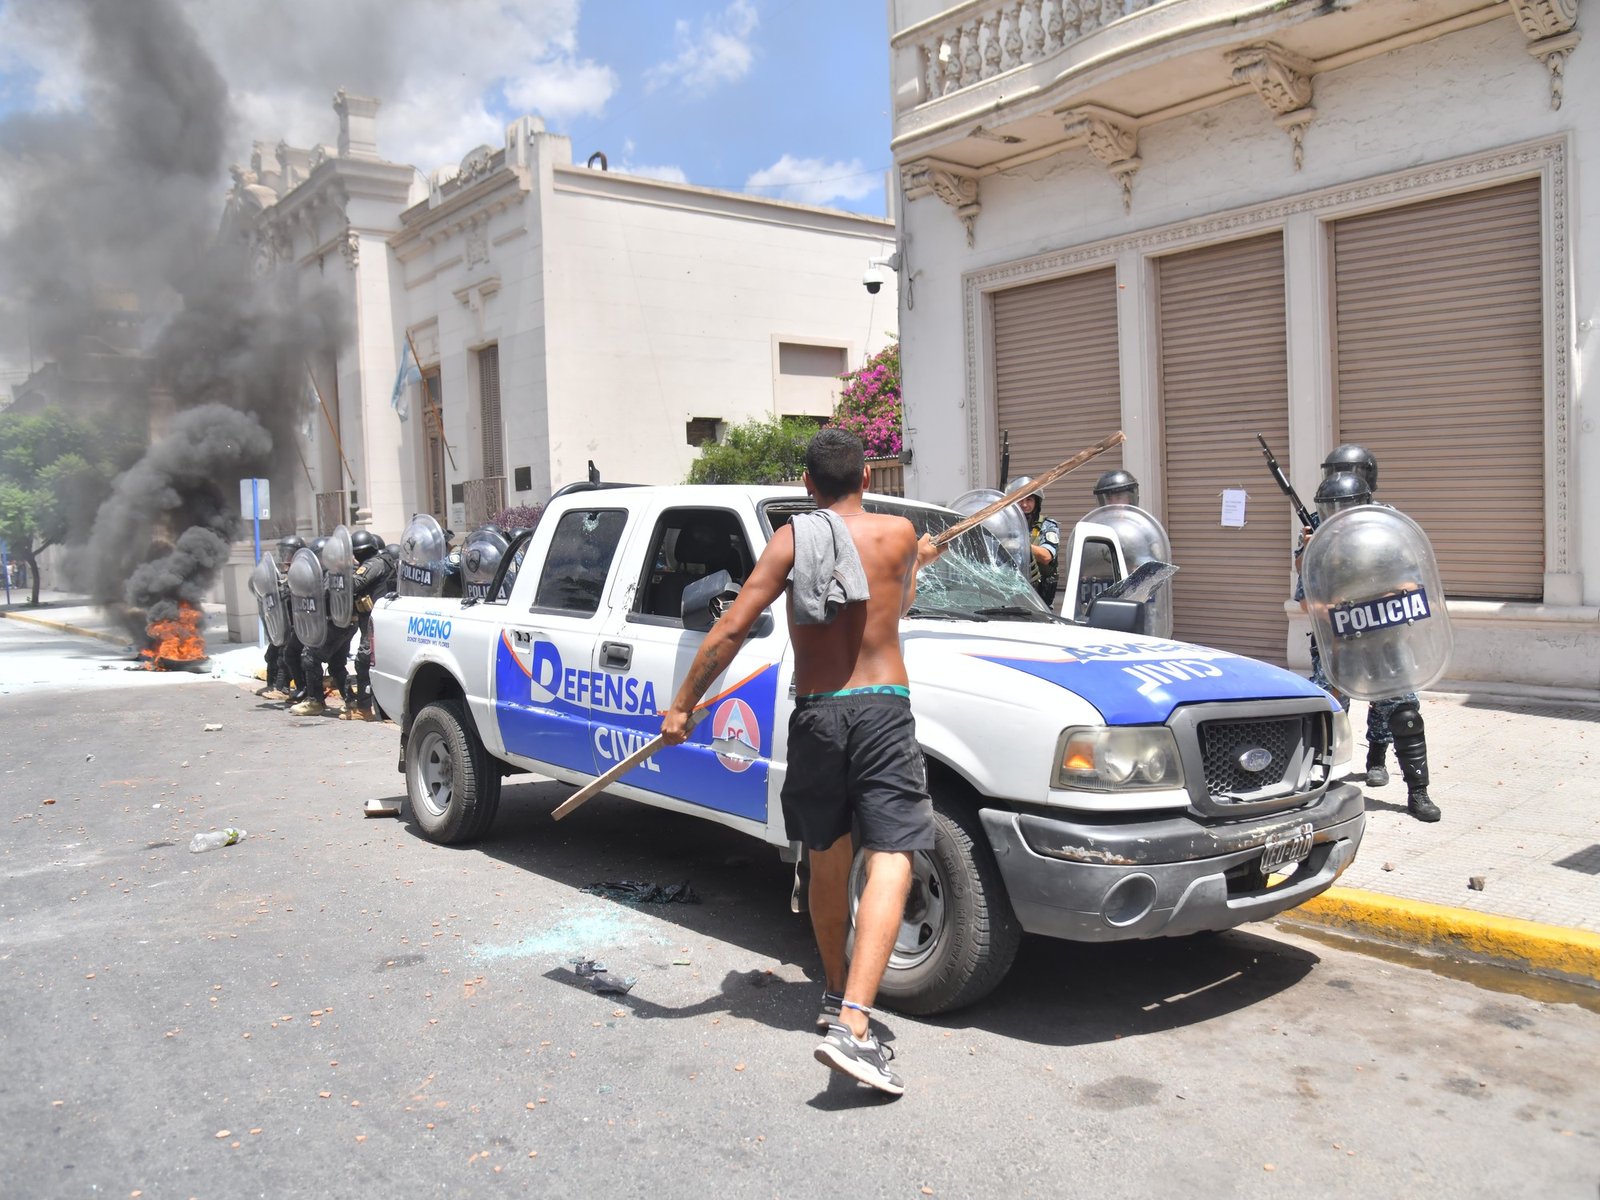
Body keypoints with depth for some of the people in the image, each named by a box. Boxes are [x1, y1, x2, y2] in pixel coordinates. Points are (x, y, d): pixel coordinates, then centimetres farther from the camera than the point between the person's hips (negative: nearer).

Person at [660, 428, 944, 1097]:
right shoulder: (899, 533, 3)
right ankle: (852, 1026, -20)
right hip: (881, 709, -2)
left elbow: (733, 627, -4)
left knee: (827, 861, 19)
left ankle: (835, 995, 35)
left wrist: (682, 705, 3)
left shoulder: (790, 539, 2)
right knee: (889, 862, -8)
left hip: (813, 713, 3)